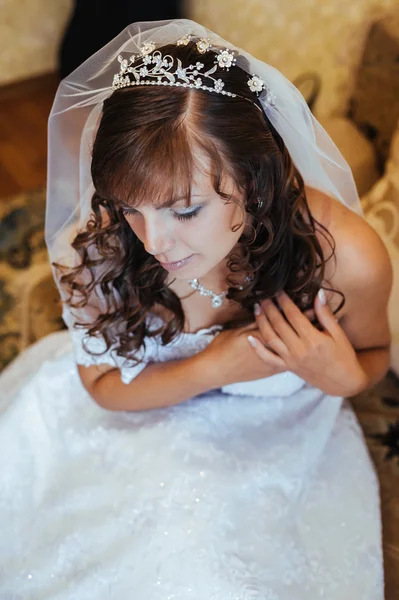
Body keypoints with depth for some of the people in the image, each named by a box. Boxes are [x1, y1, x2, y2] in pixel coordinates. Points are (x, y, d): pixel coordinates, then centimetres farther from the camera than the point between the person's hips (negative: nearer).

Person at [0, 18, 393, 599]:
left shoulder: (347, 257, -31)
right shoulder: (92, 249, -30)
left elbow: (373, 355, -5)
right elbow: (103, 386, -10)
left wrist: (344, 377, -31)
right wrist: (211, 368, -29)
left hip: (267, 432, -1)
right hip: (140, 407, 2)